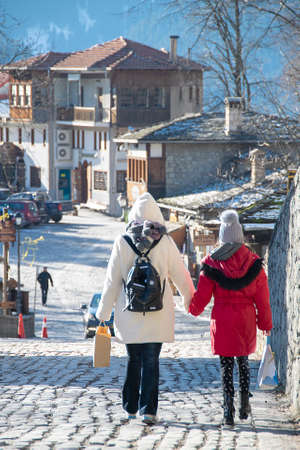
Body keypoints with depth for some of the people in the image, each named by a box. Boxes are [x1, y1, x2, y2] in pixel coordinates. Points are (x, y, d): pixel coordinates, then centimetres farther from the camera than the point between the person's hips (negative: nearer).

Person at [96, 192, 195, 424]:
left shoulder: (122, 242, -3)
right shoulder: (164, 242, -5)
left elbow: (112, 280, 0)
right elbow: (180, 274, 5)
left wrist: (104, 312, 8)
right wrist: (190, 299, 23)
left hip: (129, 313, 1)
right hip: (157, 312, -1)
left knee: (133, 360, 15)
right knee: (151, 361, 1)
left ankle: (131, 407, 22)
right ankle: (148, 409, -7)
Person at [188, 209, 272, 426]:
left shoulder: (212, 262, -6)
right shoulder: (253, 261, -2)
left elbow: (202, 296, 0)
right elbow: (262, 297, 2)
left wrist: (193, 308, 22)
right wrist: (265, 323, 12)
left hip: (222, 319, -2)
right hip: (246, 319, 2)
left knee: (226, 364, 2)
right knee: (243, 360, 19)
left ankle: (229, 411, -3)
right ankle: (245, 403, 19)